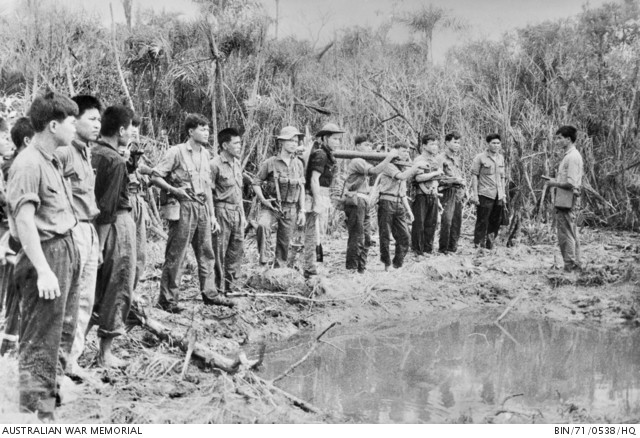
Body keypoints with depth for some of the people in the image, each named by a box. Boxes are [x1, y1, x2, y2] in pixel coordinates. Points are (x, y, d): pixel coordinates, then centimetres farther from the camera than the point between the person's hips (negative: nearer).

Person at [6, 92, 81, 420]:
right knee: (41, 340, -2)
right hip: (46, 254, -10)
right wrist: (43, 270, -26)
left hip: (66, 250, 10)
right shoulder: (28, 164, -17)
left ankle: (49, 390, 35)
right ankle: (37, 414, 6)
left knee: (62, 333, 20)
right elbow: (24, 220, -22)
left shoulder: (51, 160, 12)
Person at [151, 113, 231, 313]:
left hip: (202, 207, 7)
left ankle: (209, 293, 21)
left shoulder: (205, 154, 14)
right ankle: (167, 299, 2)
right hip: (183, 207, -7)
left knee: (206, 253, 11)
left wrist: (212, 215, 17)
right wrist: (175, 190, -20)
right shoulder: (177, 152, -7)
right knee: (175, 255, -4)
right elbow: (155, 177, -7)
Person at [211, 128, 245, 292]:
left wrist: (242, 215, 19)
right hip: (222, 211, -8)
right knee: (219, 252, 0)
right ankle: (219, 289, 9)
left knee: (238, 249, 10)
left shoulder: (237, 163, 13)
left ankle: (227, 284, 22)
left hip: (237, 212, 8)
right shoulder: (215, 164, -12)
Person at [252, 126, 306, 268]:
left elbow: (301, 188, 10)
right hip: (271, 207, -3)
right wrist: (263, 200, -14)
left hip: (290, 209, 4)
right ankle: (263, 257, -21)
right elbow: (256, 183, 0)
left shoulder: (298, 164, 5)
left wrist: (302, 211, 6)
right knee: (263, 225, -34)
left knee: (284, 243, 8)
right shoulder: (270, 163, -7)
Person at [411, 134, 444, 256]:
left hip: (433, 196, 6)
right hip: (421, 195, -6)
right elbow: (418, 177, -20)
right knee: (419, 224, -3)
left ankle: (428, 249, 17)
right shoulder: (419, 160, -6)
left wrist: (438, 200, 11)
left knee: (431, 224, 8)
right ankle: (417, 250, 4)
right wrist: (436, 173, -12)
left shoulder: (436, 161, 15)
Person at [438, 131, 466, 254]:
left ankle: (453, 246, 13)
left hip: (459, 191, 7)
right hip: (448, 192, -7)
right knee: (447, 220, -12)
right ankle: (443, 247, -4)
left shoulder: (458, 158, 18)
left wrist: (463, 191, 16)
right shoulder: (441, 158, -4)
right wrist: (454, 180, -15)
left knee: (457, 221, 5)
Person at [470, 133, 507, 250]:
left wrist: (503, 194, 16)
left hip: (498, 196, 6)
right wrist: (474, 194, -12)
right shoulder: (480, 158, -5)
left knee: (496, 222, 9)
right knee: (482, 222, -4)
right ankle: (478, 246, 3)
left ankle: (489, 245, 20)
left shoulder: (501, 158, 14)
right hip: (484, 195, -6)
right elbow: (474, 176, -7)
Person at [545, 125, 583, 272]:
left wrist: (555, 183, -10)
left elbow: (570, 184, -22)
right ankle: (576, 265, 21)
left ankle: (570, 266, 0)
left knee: (565, 235, -5)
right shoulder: (571, 155, 14)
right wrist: (556, 181, 14)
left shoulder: (572, 157, -17)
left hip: (566, 202, -10)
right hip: (569, 201, 10)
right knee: (572, 235, 15)